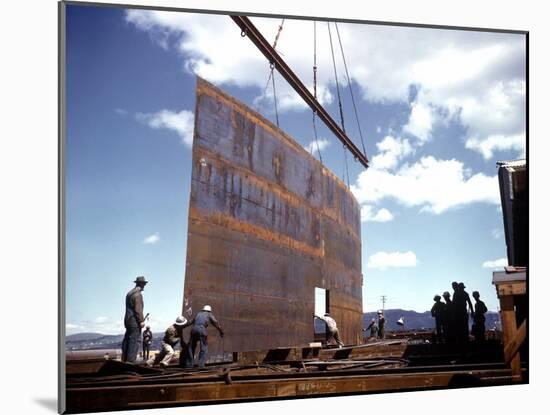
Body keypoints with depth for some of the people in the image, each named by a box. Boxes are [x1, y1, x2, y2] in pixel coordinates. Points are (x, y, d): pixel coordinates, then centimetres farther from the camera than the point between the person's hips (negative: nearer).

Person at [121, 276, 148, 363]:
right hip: (135, 321, -10)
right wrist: (141, 321, -16)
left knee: (127, 340, 12)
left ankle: (124, 360, 15)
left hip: (128, 320, 10)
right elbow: (138, 309, -19)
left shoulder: (129, 293, 16)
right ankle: (130, 361, -10)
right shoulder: (138, 294, -13)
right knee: (134, 341, -8)